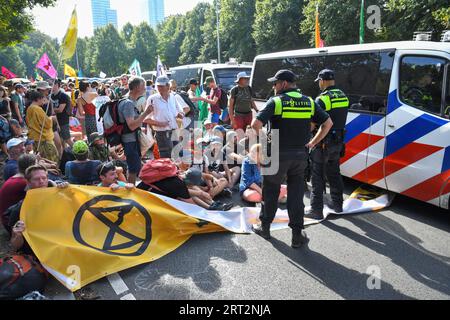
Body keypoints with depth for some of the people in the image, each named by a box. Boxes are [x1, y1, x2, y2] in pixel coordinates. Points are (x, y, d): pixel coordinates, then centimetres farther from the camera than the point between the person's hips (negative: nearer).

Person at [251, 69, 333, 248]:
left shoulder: (276, 102, -9)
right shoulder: (308, 102, 6)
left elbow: (256, 124, -20)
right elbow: (328, 123, 6)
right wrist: (313, 143, 8)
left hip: (278, 154, -3)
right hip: (300, 155, 4)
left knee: (270, 192, 13)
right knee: (296, 194, 11)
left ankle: (265, 227, 28)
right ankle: (297, 235, 13)